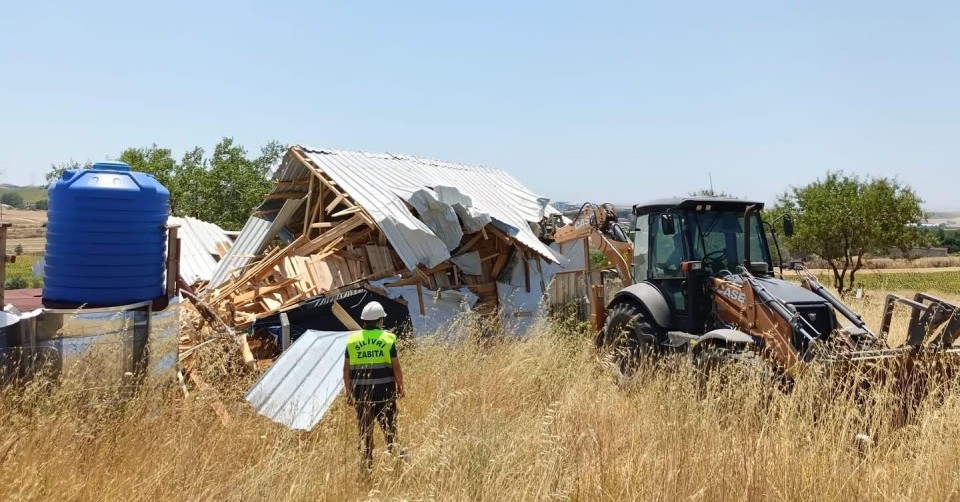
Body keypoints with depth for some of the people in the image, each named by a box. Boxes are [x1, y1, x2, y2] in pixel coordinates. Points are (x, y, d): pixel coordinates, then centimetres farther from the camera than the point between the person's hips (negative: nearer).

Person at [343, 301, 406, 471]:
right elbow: (396, 367, -4)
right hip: (384, 392, -2)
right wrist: (400, 386, 10)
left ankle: (367, 462, 14)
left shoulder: (352, 340, 1)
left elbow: (346, 369, 3)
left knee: (365, 430, 10)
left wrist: (348, 391, 12)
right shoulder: (387, 339, -5)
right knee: (389, 426, 12)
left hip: (361, 393, 2)